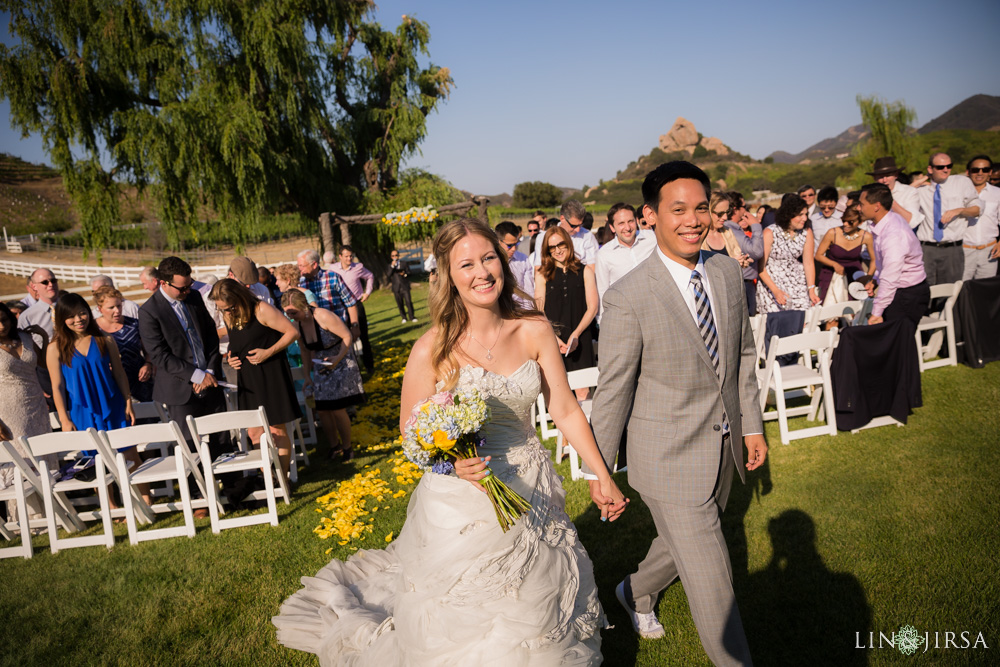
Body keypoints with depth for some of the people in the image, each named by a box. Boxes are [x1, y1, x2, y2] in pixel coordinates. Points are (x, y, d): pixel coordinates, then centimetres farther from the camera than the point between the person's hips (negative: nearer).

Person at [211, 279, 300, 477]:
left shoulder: (262, 310, -14)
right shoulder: (228, 318, 5)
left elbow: (292, 332, -12)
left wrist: (268, 352, -19)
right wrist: (230, 358, 0)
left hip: (271, 376, -6)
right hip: (247, 380, 6)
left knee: (277, 431, 1)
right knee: (254, 433, 7)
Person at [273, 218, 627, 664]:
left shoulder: (534, 332, -6)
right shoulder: (433, 350, -15)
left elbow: (566, 411, -1)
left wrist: (602, 476, -3)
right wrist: (452, 463, -24)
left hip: (530, 493, 3)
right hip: (460, 501, -3)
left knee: (532, 619, 20)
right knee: (467, 625, 13)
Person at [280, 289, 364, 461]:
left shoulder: (323, 316, -24)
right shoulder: (296, 324, -5)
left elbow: (347, 336, -17)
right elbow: (305, 351, 9)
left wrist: (337, 358, -28)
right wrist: (308, 377, 8)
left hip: (341, 363, -6)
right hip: (321, 367, 6)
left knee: (338, 409, -8)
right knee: (321, 409, 1)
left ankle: (347, 447, 12)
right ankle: (334, 446, 20)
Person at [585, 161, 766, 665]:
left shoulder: (727, 272, -1)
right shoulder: (629, 297, -21)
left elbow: (742, 356, 10)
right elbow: (612, 391, -14)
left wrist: (751, 425, 13)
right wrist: (598, 470, -7)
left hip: (724, 448, 7)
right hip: (670, 459, -7)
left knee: (685, 543, 27)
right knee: (711, 580, 4)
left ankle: (636, 591, 56)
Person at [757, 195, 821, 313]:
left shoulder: (807, 233, 1)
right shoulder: (770, 233, -12)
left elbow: (808, 263, 3)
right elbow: (760, 266, -13)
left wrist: (812, 290, -6)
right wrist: (775, 290, -21)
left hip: (798, 284, 4)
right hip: (771, 283, -4)